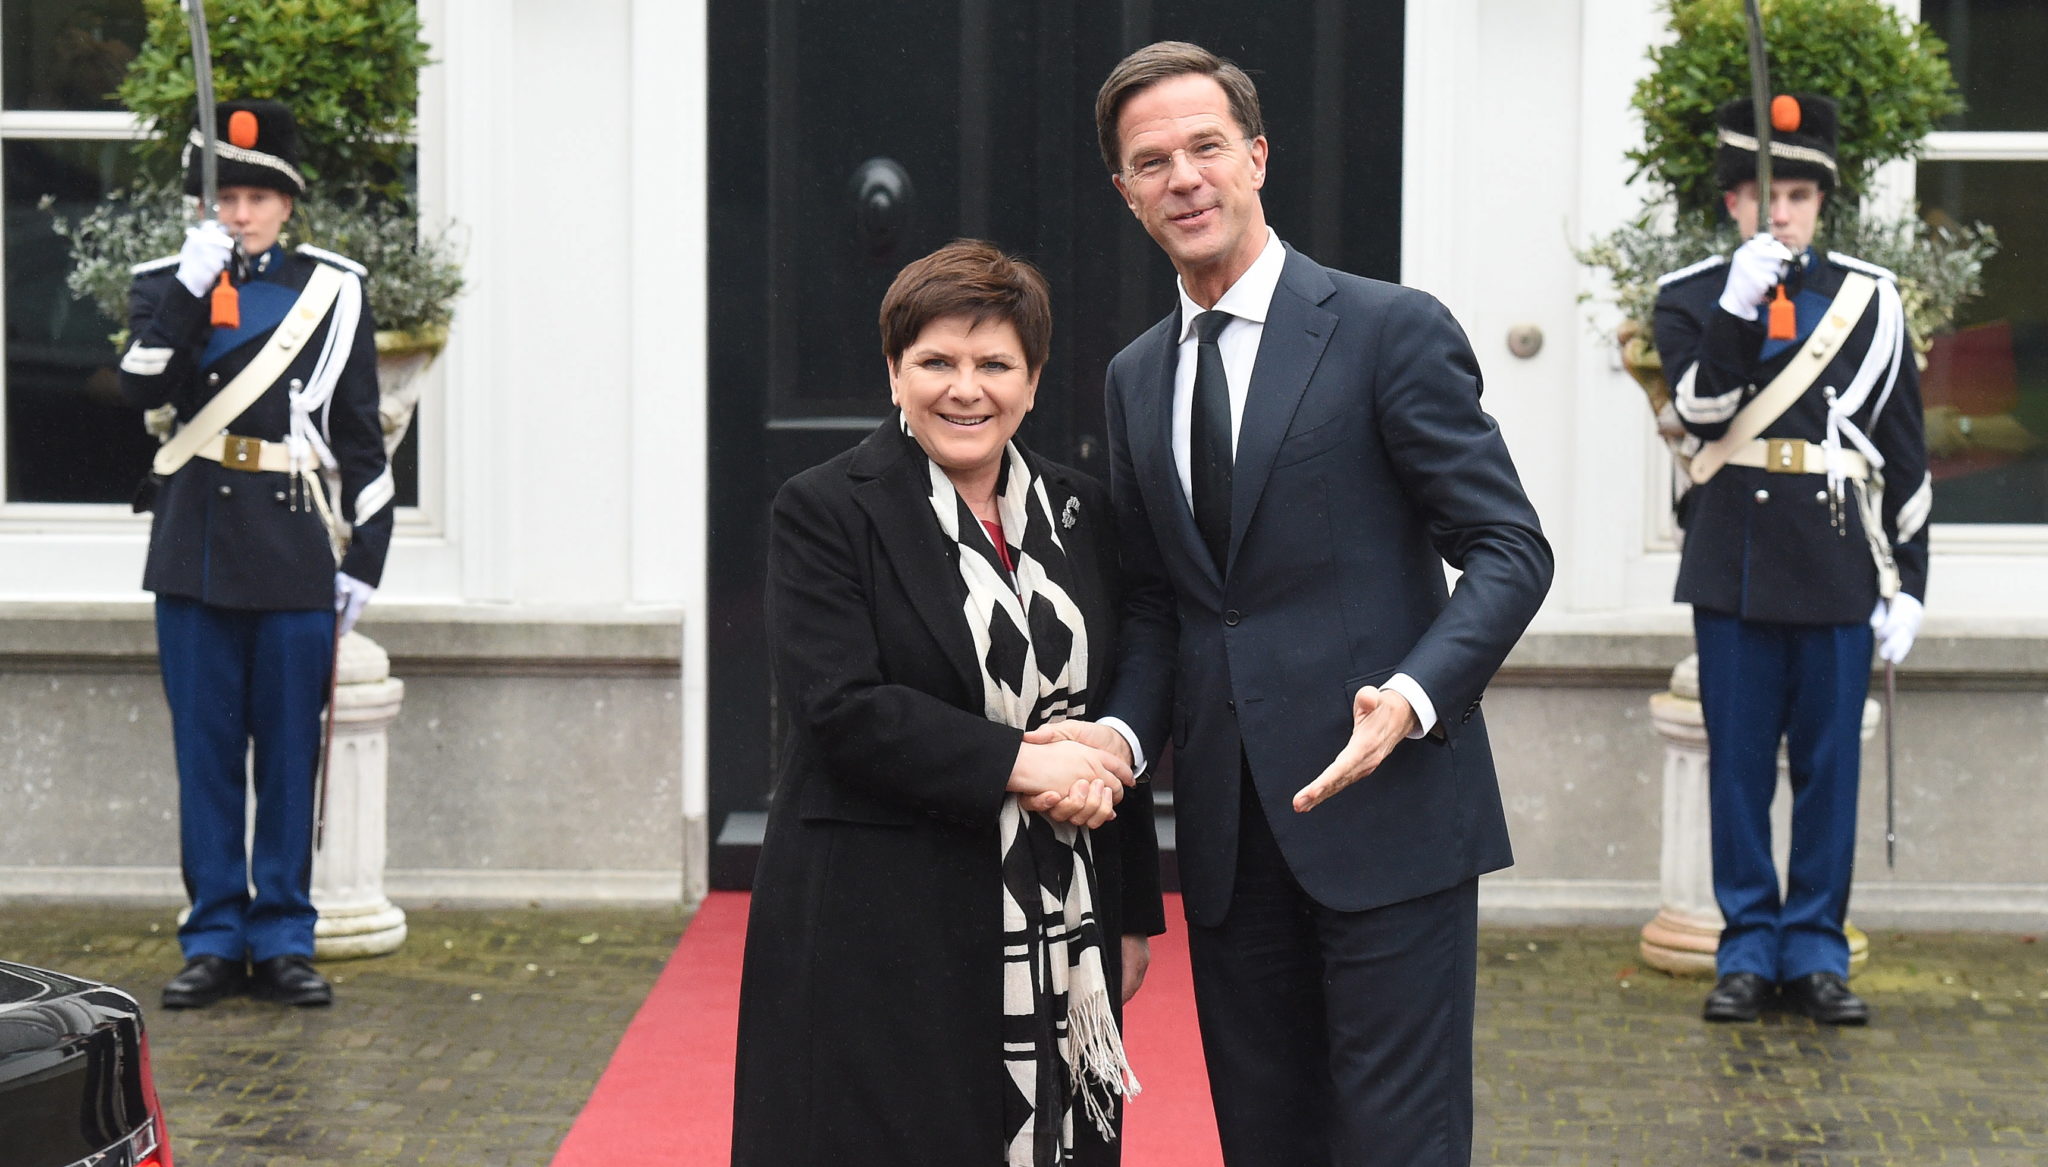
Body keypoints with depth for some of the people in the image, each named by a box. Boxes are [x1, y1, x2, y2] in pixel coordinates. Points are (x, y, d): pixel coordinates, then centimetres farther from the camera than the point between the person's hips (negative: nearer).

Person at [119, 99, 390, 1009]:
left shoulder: (334, 292, 5)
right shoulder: (165, 286, 7)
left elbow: (361, 436, 6)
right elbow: (141, 387, -10)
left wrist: (364, 557, 2)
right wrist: (189, 289, -18)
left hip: (297, 554, -1)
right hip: (196, 550, 1)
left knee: (290, 751, 4)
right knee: (206, 750, 4)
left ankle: (284, 940, 12)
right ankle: (215, 937, 12)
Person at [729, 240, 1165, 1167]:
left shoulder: (1081, 515, 12)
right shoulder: (823, 513, -3)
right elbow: (842, 708, -15)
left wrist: (1134, 914, 13)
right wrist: (1021, 766, -18)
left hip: (1060, 940, 4)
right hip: (882, 942, -4)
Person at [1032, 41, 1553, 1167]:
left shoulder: (1392, 331, -5)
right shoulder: (1136, 378, 14)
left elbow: (1509, 549, -8)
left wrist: (1414, 694, -24)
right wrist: (1126, 727, -2)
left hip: (1382, 808, -6)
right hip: (1228, 829, 6)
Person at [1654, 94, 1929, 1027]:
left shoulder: (1870, 301, 7)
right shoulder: (1690, 298, 5)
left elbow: (1907, 457, 8)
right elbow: (1701, 411, -12)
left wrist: (1907, 584, 4)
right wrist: (1739, 307, -22)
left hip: (1839, 569, 1)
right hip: (1736, 565, -1)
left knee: (1830, 765, 4)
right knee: (1739, 765, 4)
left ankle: (1817, 951, 13)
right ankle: (1748, 947, 13)